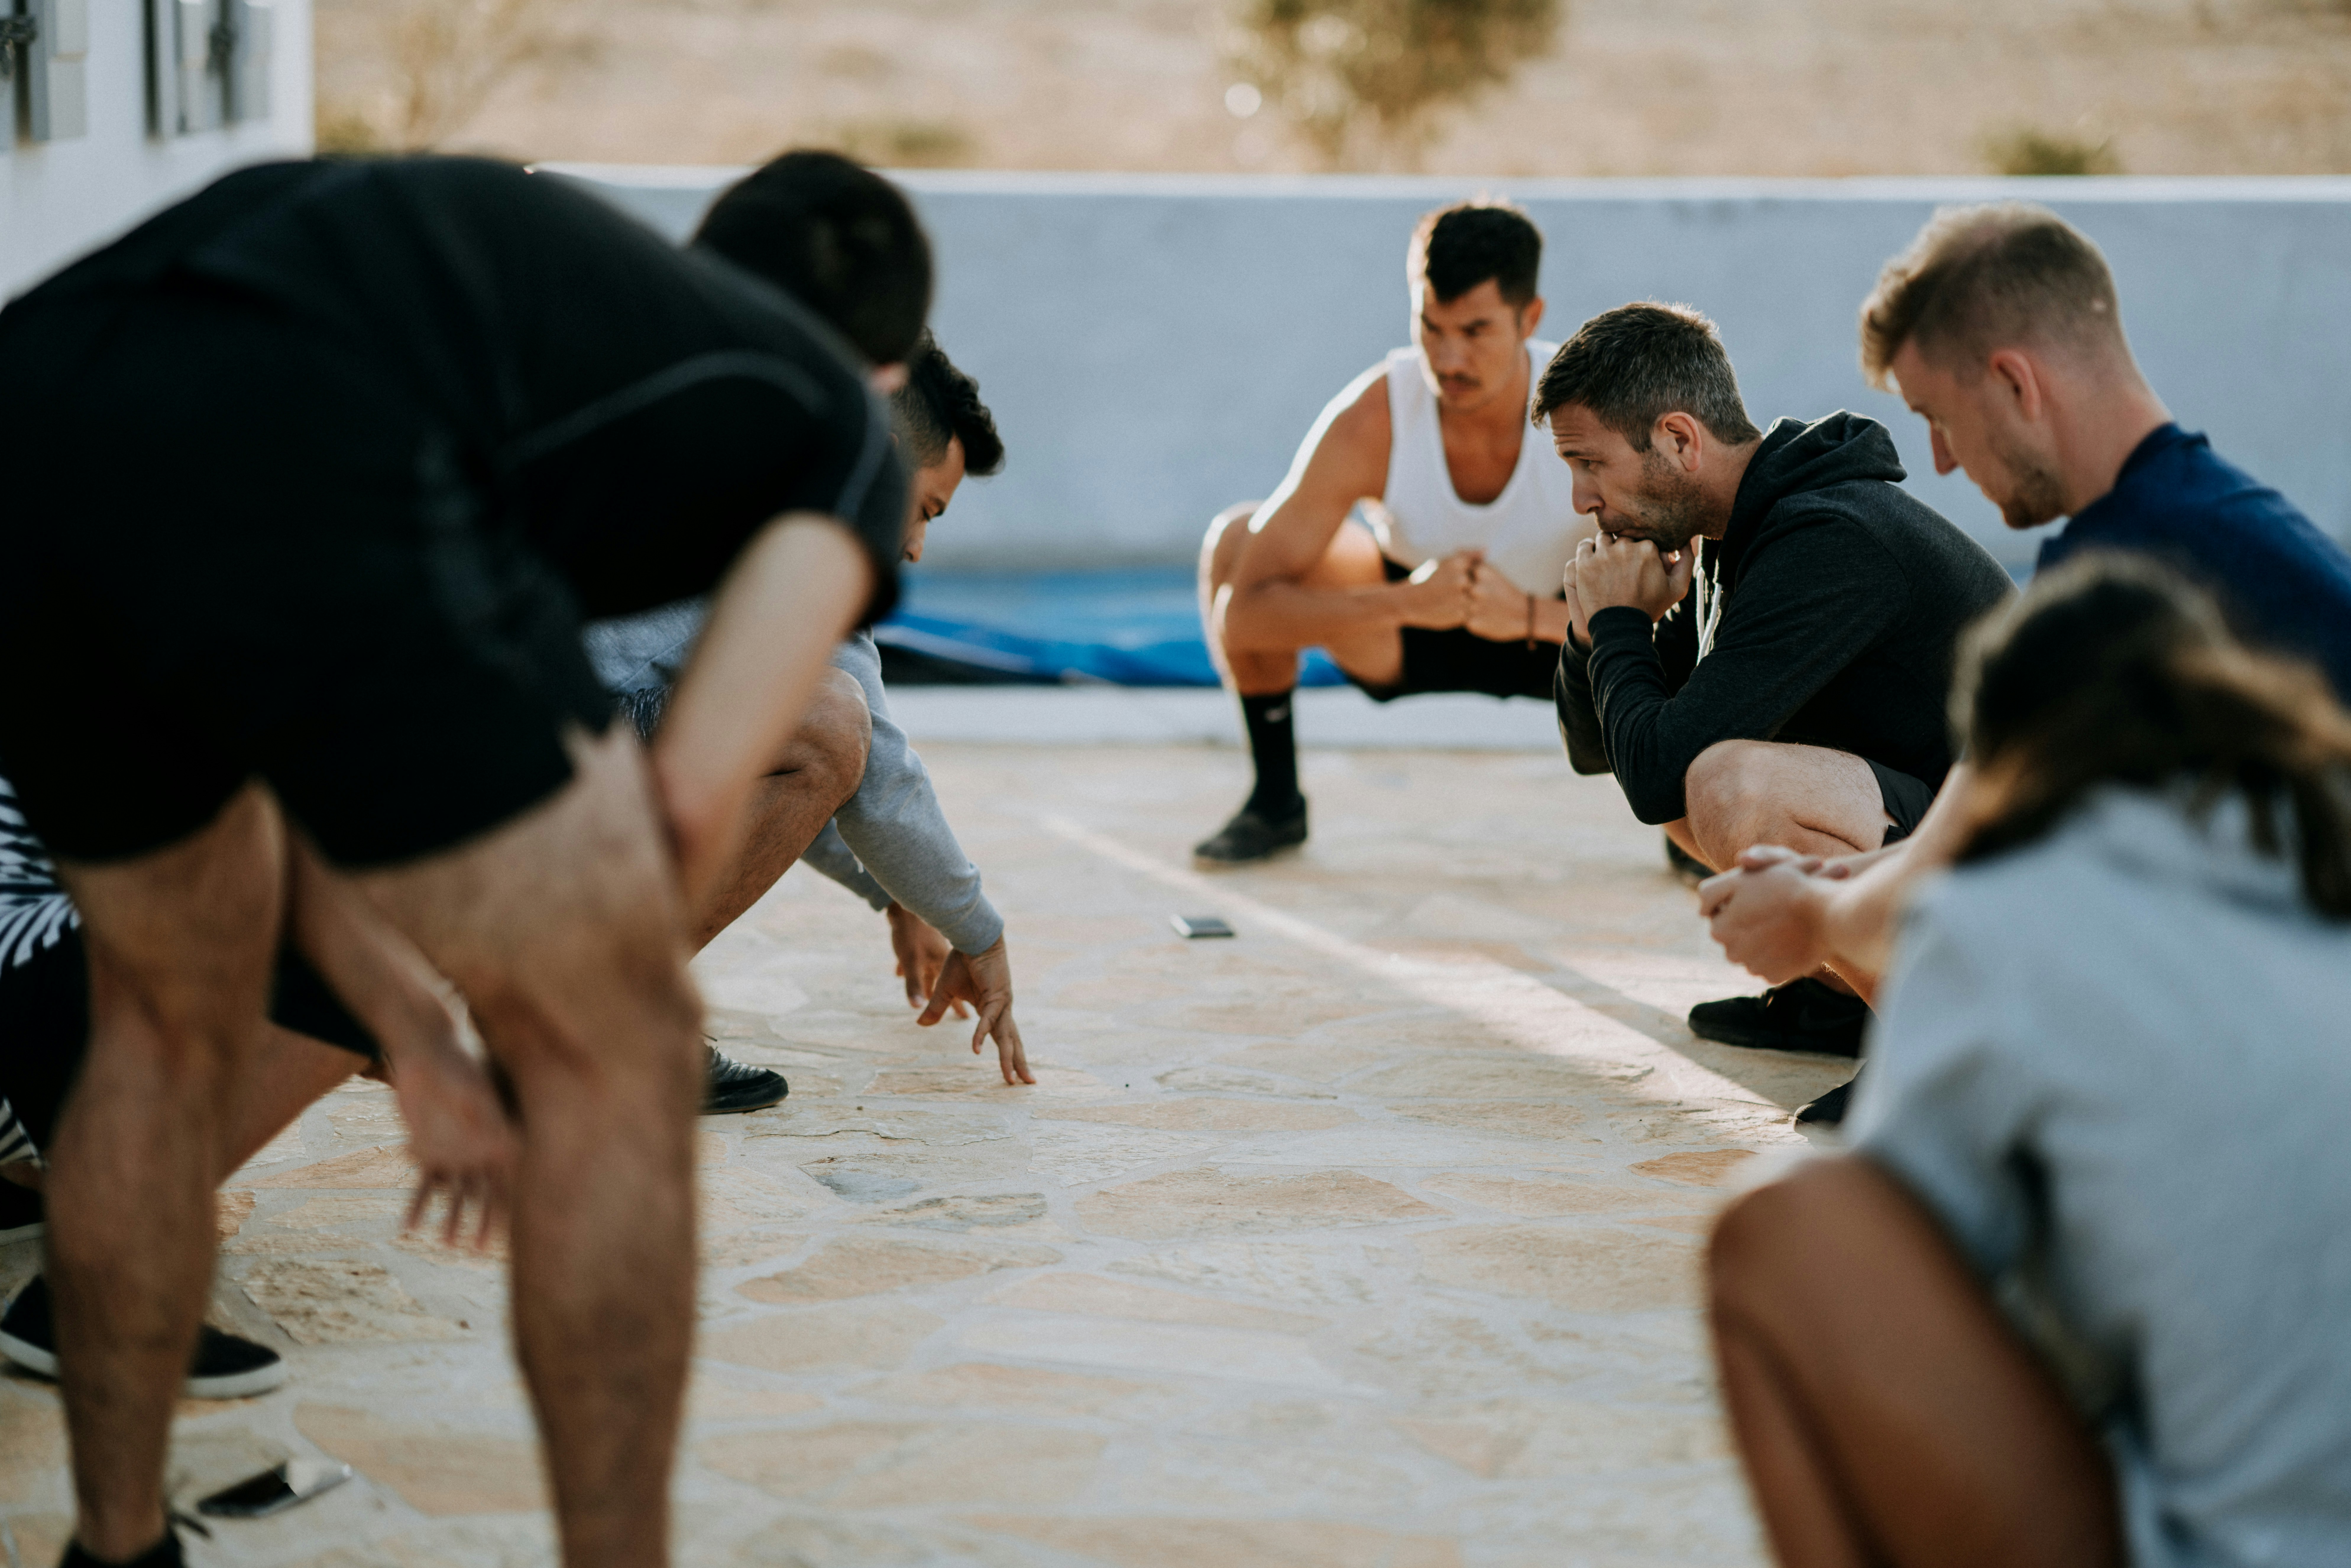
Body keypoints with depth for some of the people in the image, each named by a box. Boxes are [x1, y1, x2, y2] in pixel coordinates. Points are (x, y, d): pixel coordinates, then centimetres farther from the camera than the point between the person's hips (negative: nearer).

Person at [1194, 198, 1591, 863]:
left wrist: (1529, 616, -46)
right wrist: (1406, 602, -44)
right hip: (1407, 622, 1)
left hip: (1555, 628, 0)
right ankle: (1276, 801, -4)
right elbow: (1241, 612, -30)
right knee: (1235, 539, -26)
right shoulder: (1369, 422, -30)